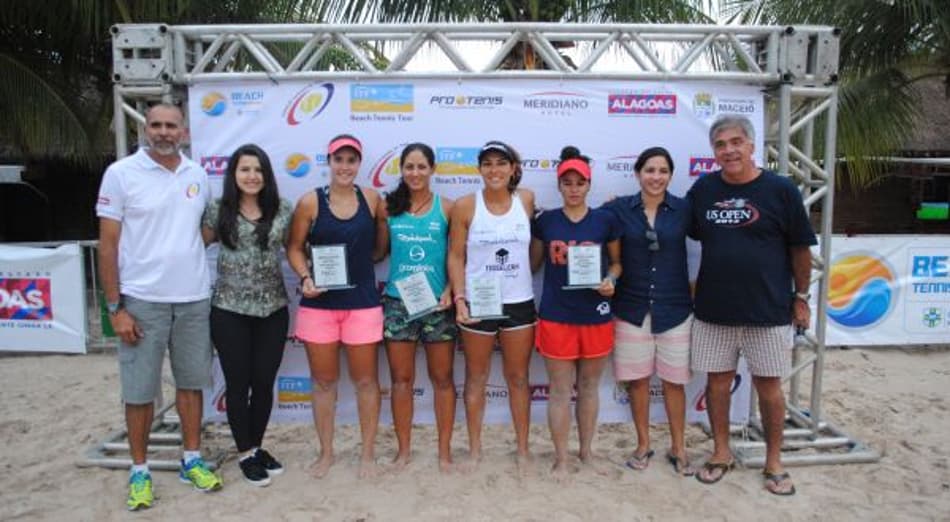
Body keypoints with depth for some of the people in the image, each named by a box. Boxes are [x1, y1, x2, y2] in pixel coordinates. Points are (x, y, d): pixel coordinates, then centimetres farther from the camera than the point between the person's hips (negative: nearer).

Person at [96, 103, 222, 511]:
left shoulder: (198, 175, 6)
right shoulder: (121, 173, -5)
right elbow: (107, 244, -5)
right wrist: (115, 307, -8)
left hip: (194, 299, 3)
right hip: (142, 300, -3)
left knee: (191, 381, 13)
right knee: (139, 390, 6)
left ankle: (192, 459, 28)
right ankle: (139, 470, 22)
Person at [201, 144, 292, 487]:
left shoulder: (282, 210, 2)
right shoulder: (217, 210, -2)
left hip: (273, 309, 2)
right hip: (229, 310, -2)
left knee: (264, 382, 9)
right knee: (238, 383, 7)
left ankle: (257, 446, 30)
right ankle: (245, 453, 24)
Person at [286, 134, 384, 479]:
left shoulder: (371, 198, 0)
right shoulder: (310, 202, -4)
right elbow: (295, 248, 2)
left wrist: (362, 266, -5)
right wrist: (305, 278, -13)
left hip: (362, 302, 1)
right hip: (319, 302, 0)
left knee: (366, 380, 8)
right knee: (324, 380, 11)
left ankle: (368, 453, 24)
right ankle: (326, 452, 28)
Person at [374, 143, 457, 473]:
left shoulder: (447, 208, -2)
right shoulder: (388, 207, 2)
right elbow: (378, 251, 8)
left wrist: (451, 289, -12)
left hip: (438, 303, -1)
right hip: (397, 303, 1)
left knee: (442, 378, 8)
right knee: (401, 379, 9)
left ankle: (445, 450, 22)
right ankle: (403, 450, 24)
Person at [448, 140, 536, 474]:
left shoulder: (526, 200, 0)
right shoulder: (465, 206, -7)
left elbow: (535, 244, 10)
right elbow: (456, 256, -4)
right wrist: (459, 298, -13)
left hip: (519, 302, 2)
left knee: (518, 378, 12)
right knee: (476, 378, 12)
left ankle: (523, 449, 27)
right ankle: (475, 449, 27)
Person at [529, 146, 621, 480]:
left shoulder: (605, 220, -1)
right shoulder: (545, 221, 0)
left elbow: (617, 261, 9)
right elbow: (533, 263, 10)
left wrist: (611, 280, -11)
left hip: (596, 316, 1)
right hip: (556, 316, 0)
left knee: (589, 387, 14)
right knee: (560, 390, 6)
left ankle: (586, 451, 33)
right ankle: (561, 459, 21)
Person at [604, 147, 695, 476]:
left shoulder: (683, 210, -1)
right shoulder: (618, 209, -3)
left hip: (674, 309, 0)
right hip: (632, 308, 0)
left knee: (674, 380, 8)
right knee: (637, 380, 10)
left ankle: (678, 448, 25)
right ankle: (643, 445, 27)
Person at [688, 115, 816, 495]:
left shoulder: (780, 189, -6)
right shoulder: (703, 189, 2)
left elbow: (800, 249, -1)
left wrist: (801, 297, 1)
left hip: (768, 309, -2)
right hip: (713, 308, 3)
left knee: (768, 386, 8)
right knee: (718, 381, 11)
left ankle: (774, 461, 26)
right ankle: (721, 453, 29)